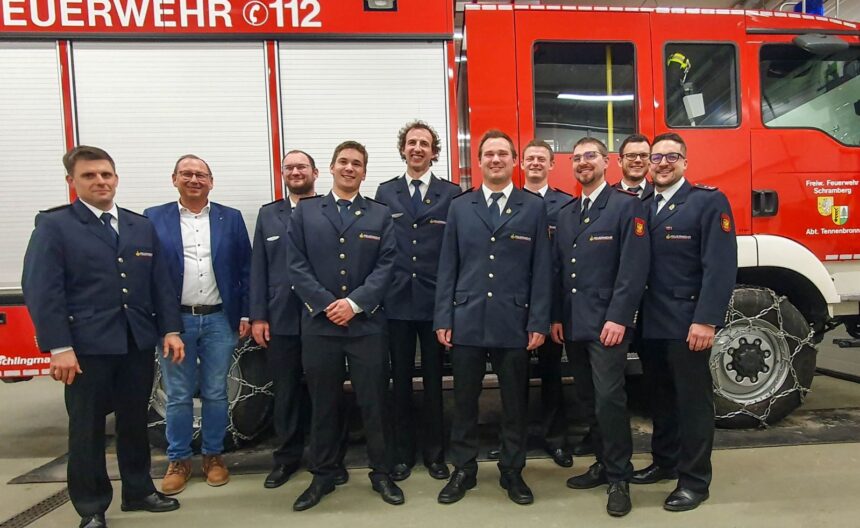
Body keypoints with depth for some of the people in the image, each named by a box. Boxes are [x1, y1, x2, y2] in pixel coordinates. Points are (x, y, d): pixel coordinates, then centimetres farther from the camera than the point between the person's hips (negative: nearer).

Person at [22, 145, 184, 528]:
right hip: (86, 345, -4)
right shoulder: (53, 225, -2)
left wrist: (170, 329, 3)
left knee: (135, 421, 15)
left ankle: (138, 491, 32)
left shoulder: (141, 226, 12)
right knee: (87, 428, 8)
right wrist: (58, 347, -16)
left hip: (139, 342, 4)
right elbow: (41, 289, -9)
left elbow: (160, 283, 11)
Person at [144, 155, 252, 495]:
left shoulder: (231, 218, 5)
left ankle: (213, 455, 26)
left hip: (219, 319, 1)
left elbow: (245, 269, 5)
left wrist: (246, 314, 0)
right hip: (175, 320, 0)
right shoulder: (154, 218, 3)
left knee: (215, 393, 10)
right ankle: (178, 460, 24)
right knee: (178, 396, 9)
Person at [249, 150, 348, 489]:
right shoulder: (268, 214, 13)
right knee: (285, 392, 11)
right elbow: (258, 268, 9)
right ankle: (287, 457, 27)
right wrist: (258, 316, 2)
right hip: (281, 319, 3)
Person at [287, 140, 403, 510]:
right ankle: (323, 476, 26)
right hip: (319, 324, 1)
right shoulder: (304, 212, 9)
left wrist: (355, 303, -13)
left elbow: (386, 266, -1)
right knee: (322, 404, 10)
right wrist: (326, 304, -10)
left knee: (374, 402, 6)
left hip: (367, 324, 0)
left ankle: (381, 473, 22)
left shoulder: (380, 215, 9)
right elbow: (297, 265, 1)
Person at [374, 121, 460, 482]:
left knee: (434, 380, 10)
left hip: (435, 300, -1)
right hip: (396, 300, 2)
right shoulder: (385, 193, 8)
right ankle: (402, 454, 25)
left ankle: (434, 453, 26)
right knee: (400, 380, 10)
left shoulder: (451, 194, 2)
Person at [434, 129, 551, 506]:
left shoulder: (534, 207, 4)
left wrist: (538, 322, -5)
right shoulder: (459, 207, 8)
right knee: (464, 401, 9)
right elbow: (447, 267, 6)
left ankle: (512, 472, 27)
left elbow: (541, 270, 1)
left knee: (514, 402, 10)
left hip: (514, 322, -1)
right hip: (467, 320, 1)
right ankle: (463, 471, 26)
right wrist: (443, 318, 0)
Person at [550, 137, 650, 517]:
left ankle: (620, 478, 9)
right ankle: (604, 464, 27)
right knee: (588, 400, 13)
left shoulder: (626, 205, -4)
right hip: (573, 325, 6)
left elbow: (634, 268, -12)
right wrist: (556, 316, 9)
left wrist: (618, 318, -18)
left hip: (607, 323, -6)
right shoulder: (565, 214, 17)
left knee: (609, 399, -7)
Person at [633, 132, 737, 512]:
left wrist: (706, 320, -21)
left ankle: (694, 480, 18)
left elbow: (721, 266, -14)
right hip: (651, 323, 6)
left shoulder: (709, 201, -6)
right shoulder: (643, 207, 12)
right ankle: (664, 462, 34)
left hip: (688, 323, -6)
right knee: (661, 398, 18)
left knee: (692, 401, 5)